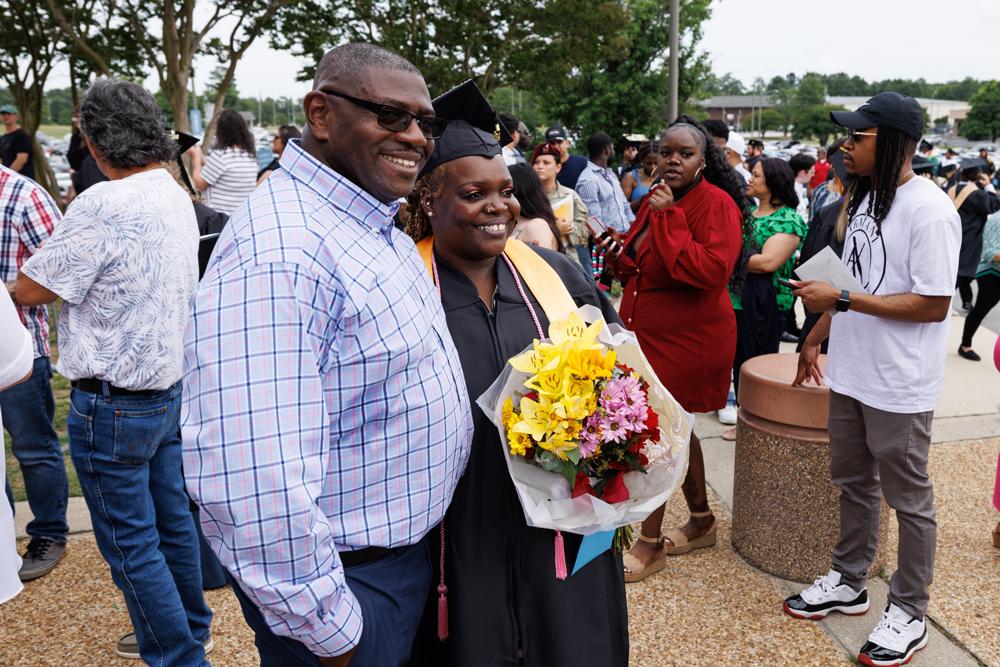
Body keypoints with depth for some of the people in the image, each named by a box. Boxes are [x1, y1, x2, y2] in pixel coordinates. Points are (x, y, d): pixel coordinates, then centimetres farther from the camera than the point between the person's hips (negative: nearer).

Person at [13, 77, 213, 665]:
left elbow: (31, 289, -14)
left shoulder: (103, 205, -21)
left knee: (129, 543, 5)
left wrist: (58, 241, 3)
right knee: (173, 518, 20)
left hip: (113, 402, -8)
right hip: (171, 386, 9)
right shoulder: (177, 197, 5)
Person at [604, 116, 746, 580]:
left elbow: (711, 271, -28)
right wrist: (621, 255, 1)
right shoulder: (655, 201, 11)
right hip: (647, 333, 9)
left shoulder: (717, 204, -13)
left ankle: (650, 544, 10)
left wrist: (669, 217, -27)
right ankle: (701, 521, 35)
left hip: (687, 340, -8)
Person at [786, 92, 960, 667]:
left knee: (908, 499, 8)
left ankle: (909, 614, 24)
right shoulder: (864, 198, 7)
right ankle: (849, 583, 37)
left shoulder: (929, 210, -18)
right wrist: (817, 336, 16)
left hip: (899, 384, -8)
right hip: (851, 372, 8)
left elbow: (934, 305, -21)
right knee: (853, 483, 20)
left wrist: (841, 300, -23)